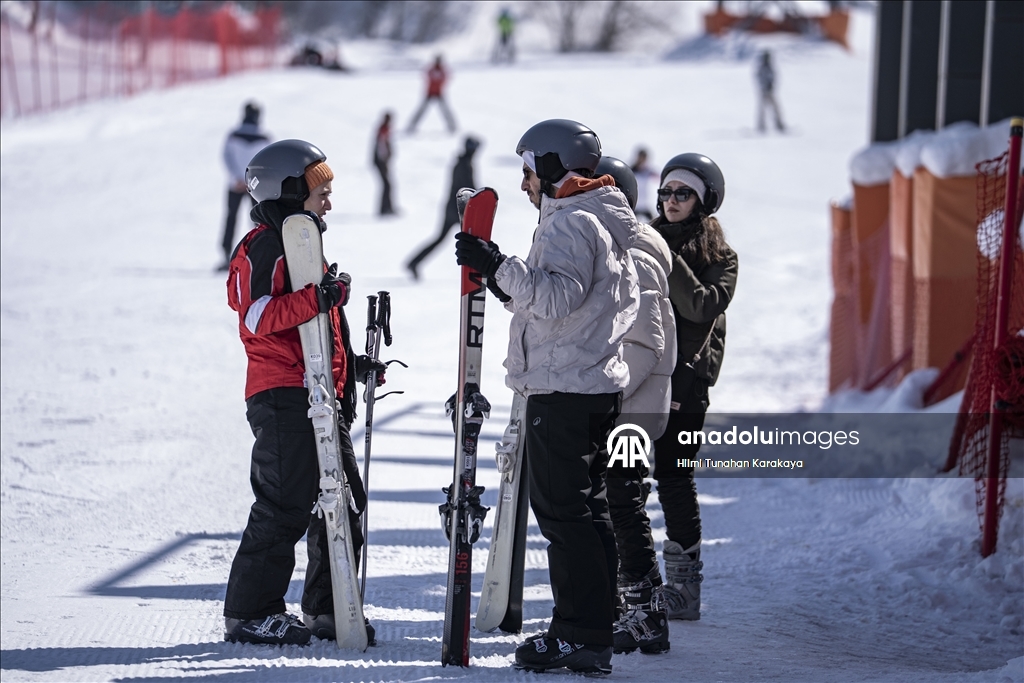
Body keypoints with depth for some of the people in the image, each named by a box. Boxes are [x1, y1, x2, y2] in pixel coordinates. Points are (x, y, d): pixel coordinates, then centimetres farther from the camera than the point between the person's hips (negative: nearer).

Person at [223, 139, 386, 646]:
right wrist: (316, 299, -32)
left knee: (344, 504, 9)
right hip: (284, 398, -10)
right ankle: (249, 613, -4)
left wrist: (351, 364, 25)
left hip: (321, 397, 10)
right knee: (285, 507, -10)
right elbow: (258, 318, -23)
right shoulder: (264, 247, -9)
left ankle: (327, 609, 17)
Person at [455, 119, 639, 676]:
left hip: (562, 391, -11)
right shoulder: (605, 224, 19)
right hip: (599, 385, 11)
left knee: (562, 510, -8)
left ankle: (581, 635, -9)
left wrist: (499, 268, -27)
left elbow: (557, 298, -27)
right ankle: (597, 629, 17)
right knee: (587, 510, 13)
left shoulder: (570, 223, -14)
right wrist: (510, 285, 18)